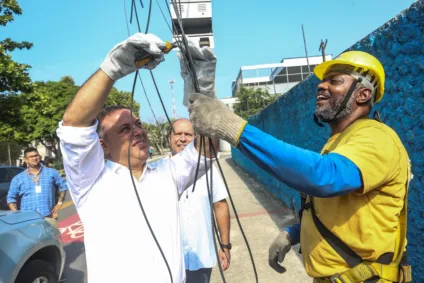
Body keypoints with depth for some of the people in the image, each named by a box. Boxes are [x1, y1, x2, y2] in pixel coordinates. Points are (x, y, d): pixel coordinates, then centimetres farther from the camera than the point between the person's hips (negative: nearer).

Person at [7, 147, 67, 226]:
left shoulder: (51, 172, 10)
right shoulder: (18, 178, 10)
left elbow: (63, 186, 16)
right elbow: (11, 198, 12)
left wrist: (59, 203, 6)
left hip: (49, 217, 0)